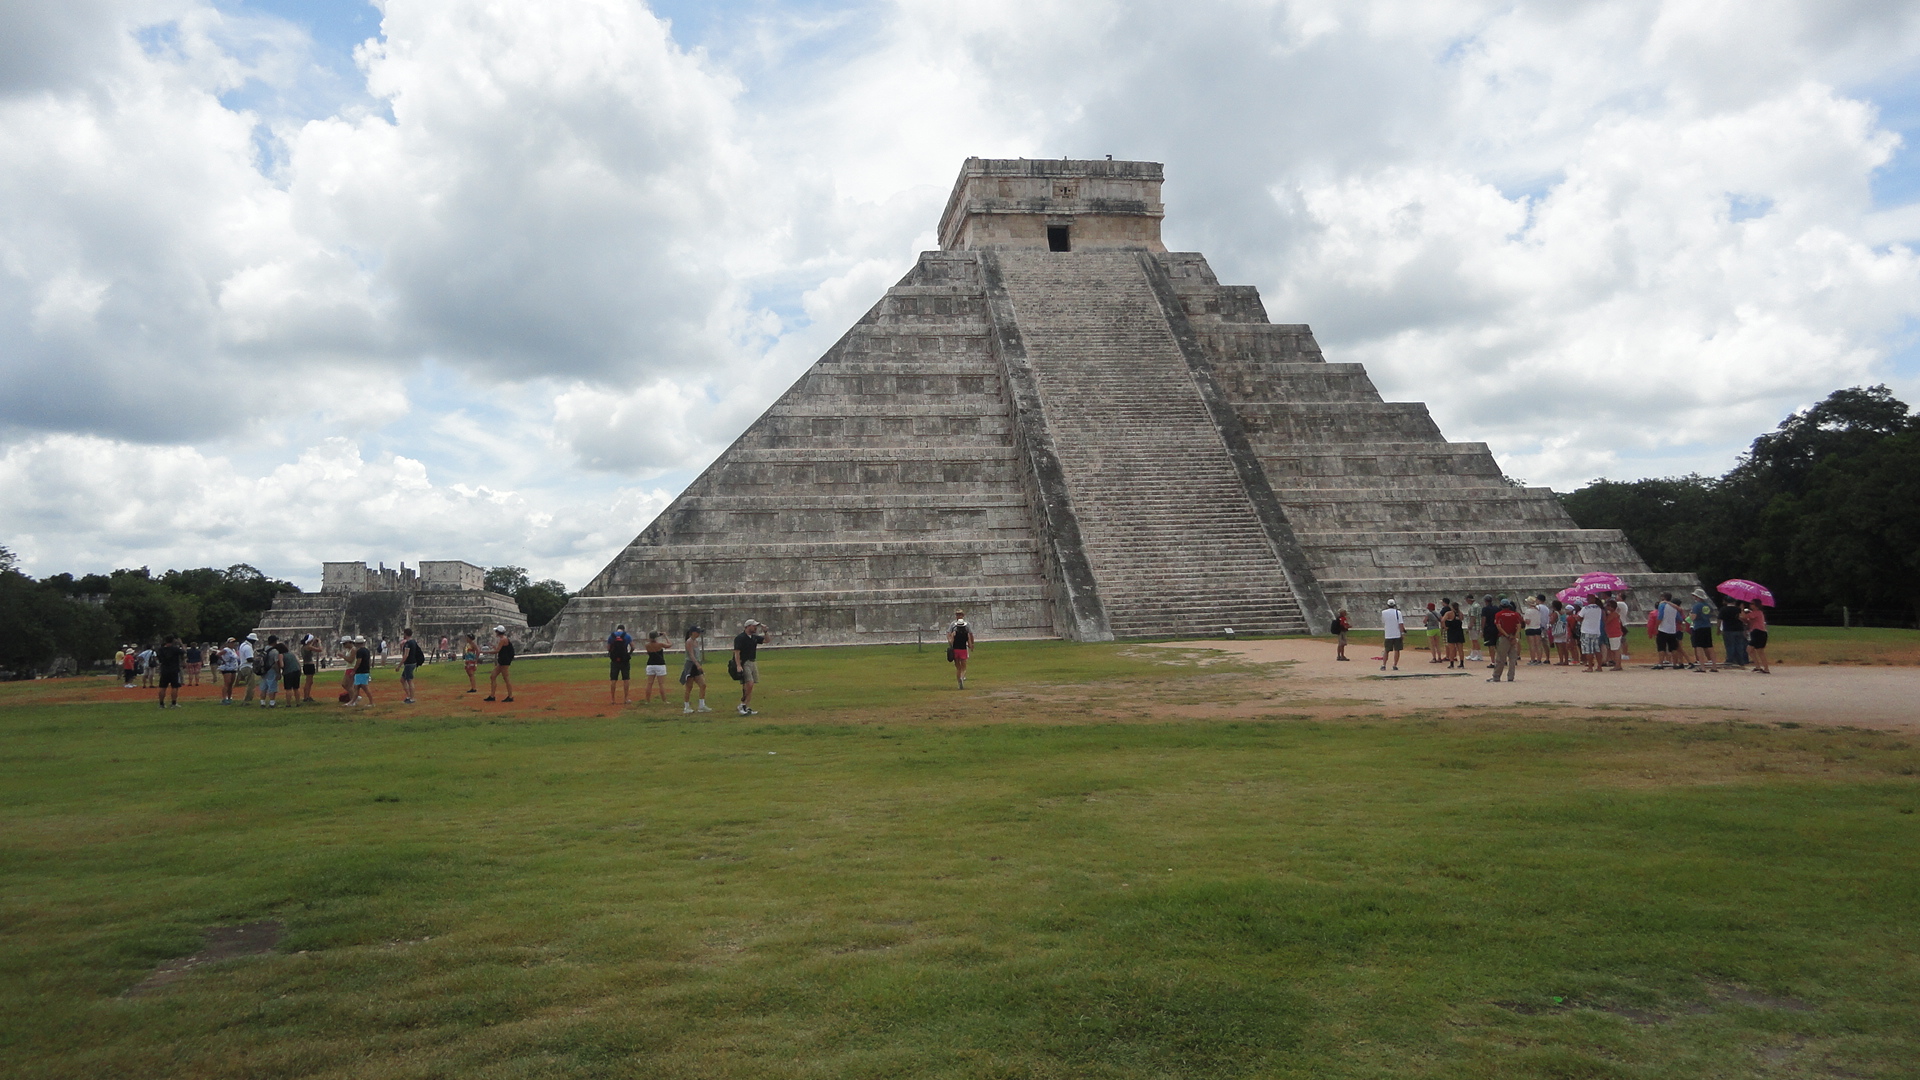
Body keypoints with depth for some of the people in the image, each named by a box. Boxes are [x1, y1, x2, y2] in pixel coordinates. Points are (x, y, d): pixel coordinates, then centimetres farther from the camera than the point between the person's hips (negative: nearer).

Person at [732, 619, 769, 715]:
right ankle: (742, 705, -8)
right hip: (744, 663, -8)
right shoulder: (740, 638, -10)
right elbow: (737, 652, -15)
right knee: (749, 684, -17)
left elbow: (766, 640, 23)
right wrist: (738, 666, -25)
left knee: (749, 686, 6)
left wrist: (765, 631, 5)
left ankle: (747, 708, 9)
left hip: (753, 663, 8)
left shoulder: (754, 637, 13)